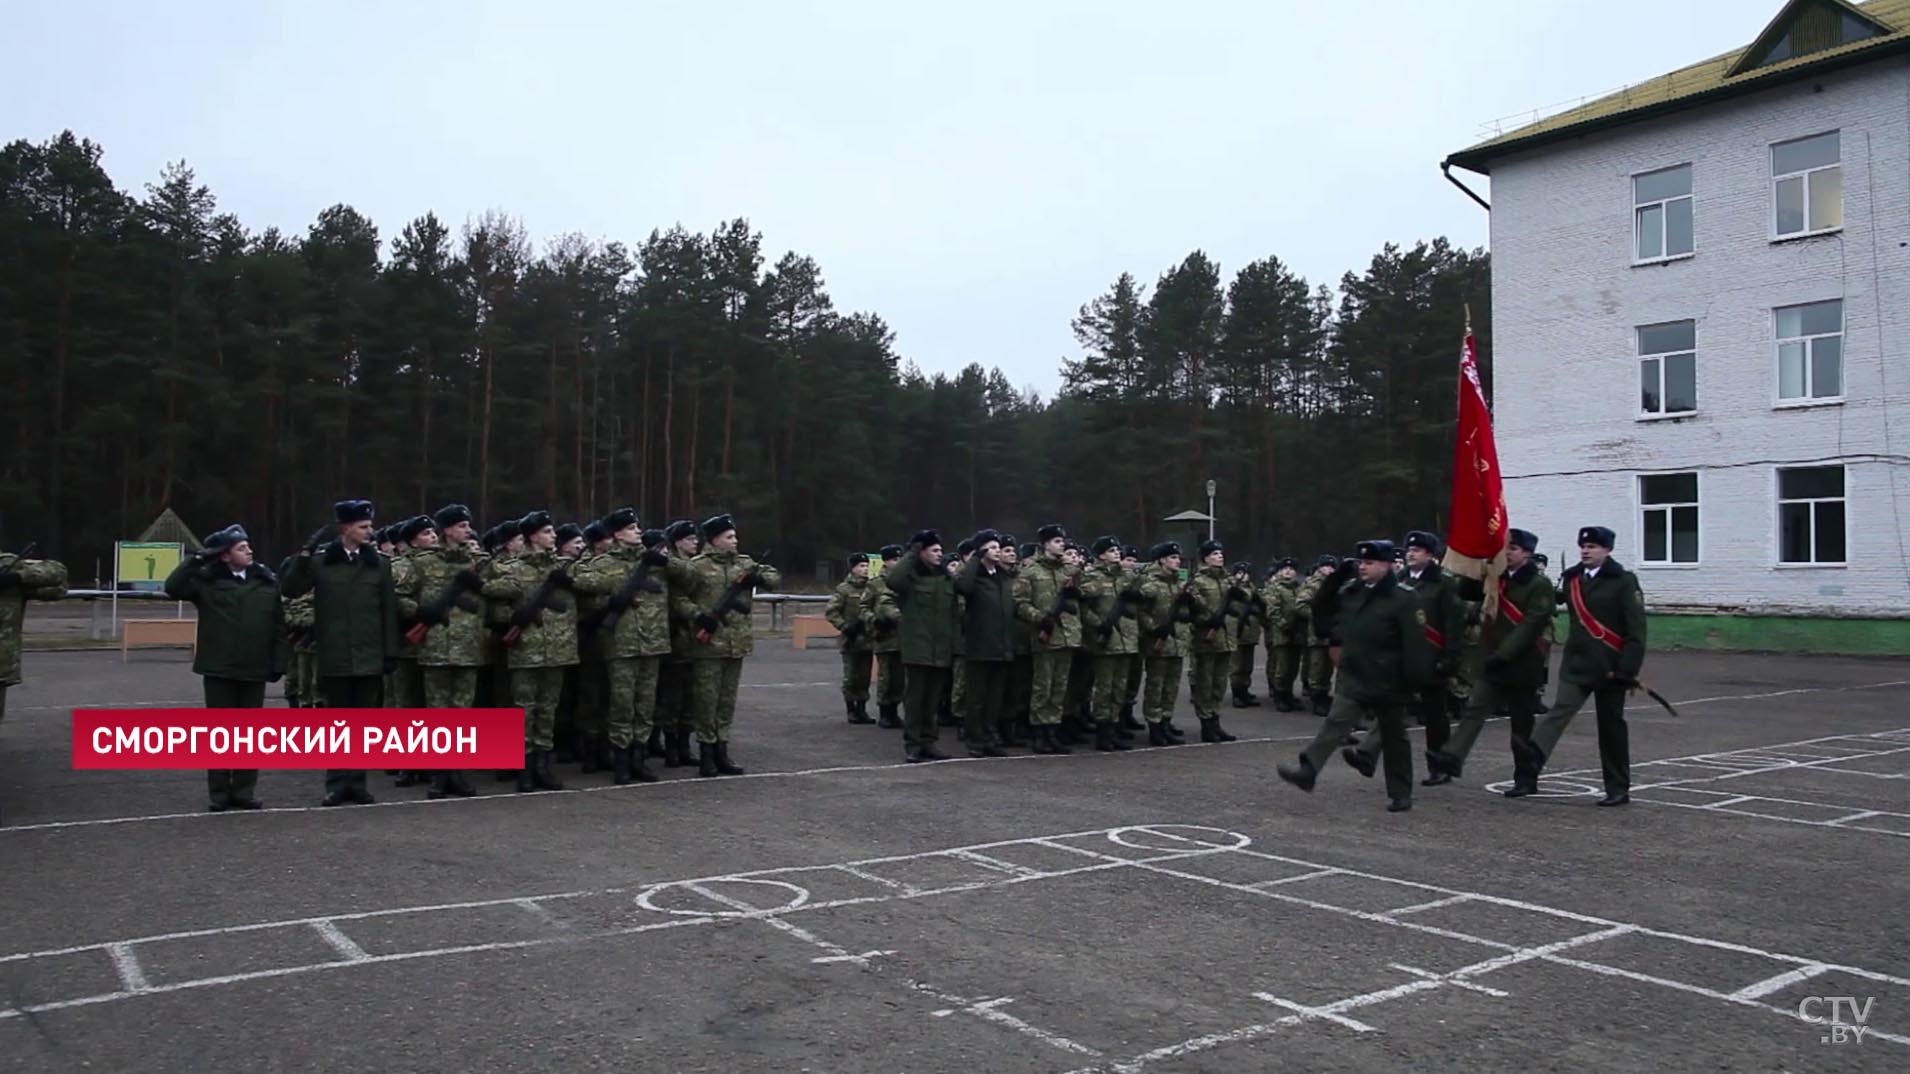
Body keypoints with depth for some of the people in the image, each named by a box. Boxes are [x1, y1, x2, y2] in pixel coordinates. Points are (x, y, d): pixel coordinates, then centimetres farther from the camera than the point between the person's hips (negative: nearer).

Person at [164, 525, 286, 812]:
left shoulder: (266, 581, 4)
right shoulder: (208, 579, 0)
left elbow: (278, 625, 5)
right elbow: (172, 587, -15)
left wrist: (278, 662, 0)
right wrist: (197, 558, -15)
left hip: (255, 670, 2)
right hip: (219, 669, -1)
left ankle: (244, 791, 16)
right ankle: (219, 793, 14)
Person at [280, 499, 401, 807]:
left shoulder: (379, 564, 6)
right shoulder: (320, 561, 2)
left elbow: (389, 612, 5)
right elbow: (289, 590, -2)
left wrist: (391, 653, 1)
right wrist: (303, 557, -14)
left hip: (369, 657, 1)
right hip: (334, 657, -1)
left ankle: (357, 782, 13)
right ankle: (337, 782, 13)